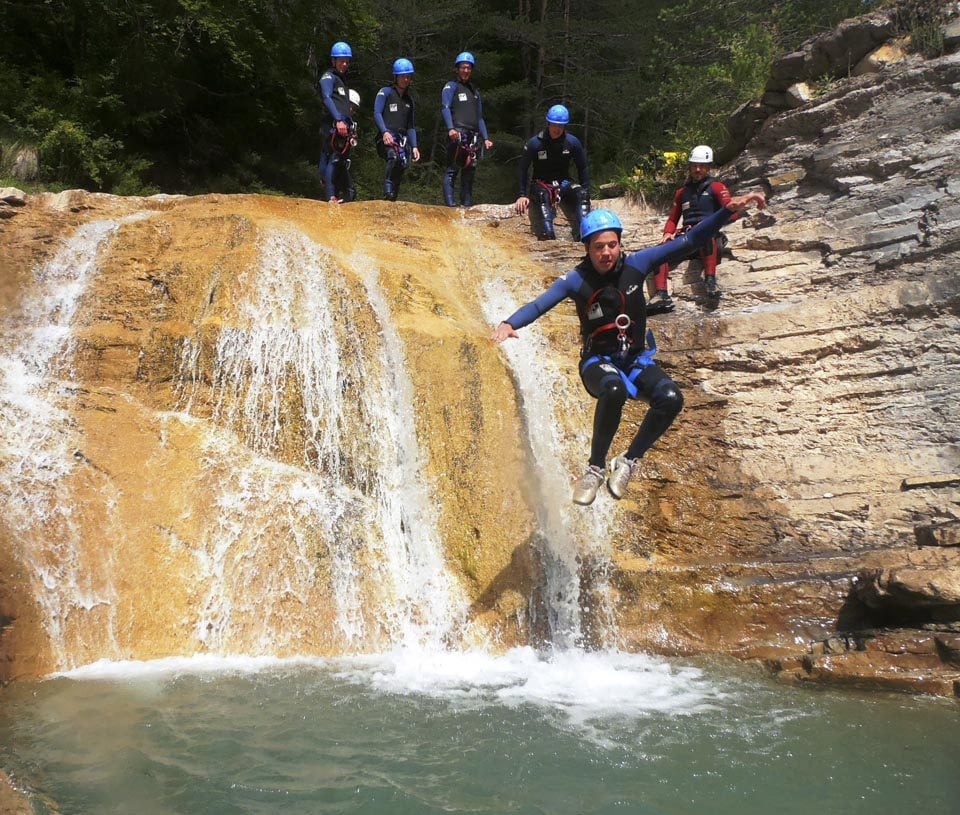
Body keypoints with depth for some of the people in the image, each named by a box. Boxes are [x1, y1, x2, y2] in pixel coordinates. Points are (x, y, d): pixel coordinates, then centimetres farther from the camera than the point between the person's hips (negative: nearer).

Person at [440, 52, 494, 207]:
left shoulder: (474, 91, 26)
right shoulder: (451, 86, 5)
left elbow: (479, 117, 26)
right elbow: (445, 108, -9)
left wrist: (485, 138, 16)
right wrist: (451, 128, -25)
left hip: (473, 136, 7)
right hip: (457, 134, -7)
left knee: (469, 171, 6)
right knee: (452, 169, -12)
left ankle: (467, 204, 9)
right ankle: (449, 203, -17)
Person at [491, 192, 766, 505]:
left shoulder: (636, 265, -7)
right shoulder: (576, 280, -12)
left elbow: (689, 241, -8)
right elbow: (539, 305, -26)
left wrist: (729, 209, -16)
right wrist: (509, 323, -47)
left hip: (637, 359, 3)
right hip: (599, 360, -3)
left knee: (671, 398, -28)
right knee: (614, 391, -40)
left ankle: (627, 462, -5)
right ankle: (595, 468, -18)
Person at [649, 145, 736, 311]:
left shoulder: (716, 187, 9)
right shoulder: (682, 192, 23)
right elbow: (673, 219, 24)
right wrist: (667, 233, 1)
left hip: (710, 238, -4)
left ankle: (710, 280, -47)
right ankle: (661, 296, -41)